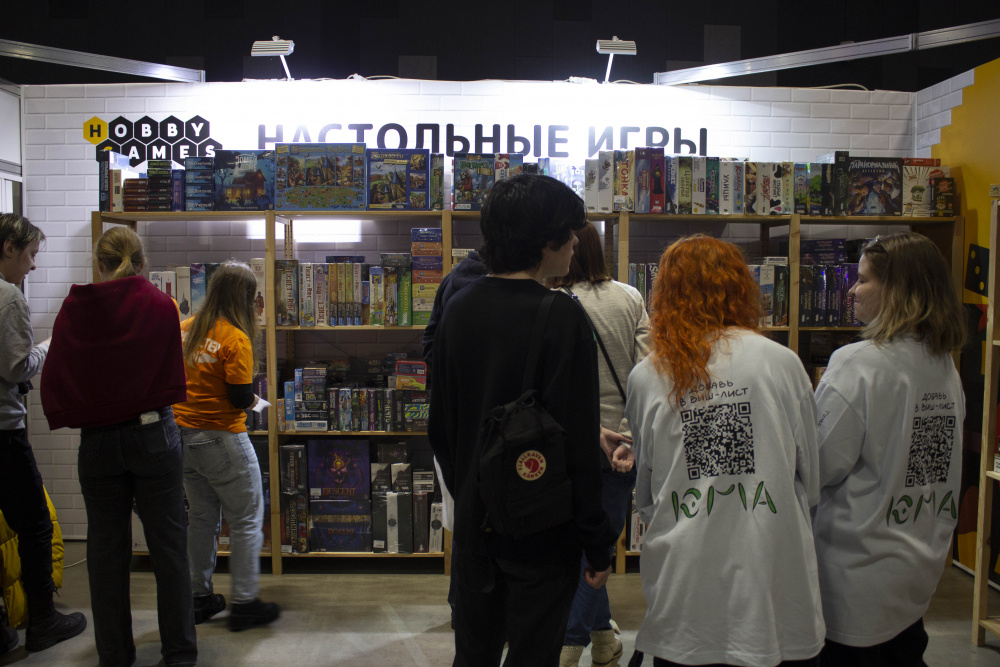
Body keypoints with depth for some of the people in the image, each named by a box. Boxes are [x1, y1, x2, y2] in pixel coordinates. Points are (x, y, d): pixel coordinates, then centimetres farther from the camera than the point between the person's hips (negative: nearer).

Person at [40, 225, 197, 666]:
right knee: (168, 546, 6)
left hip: (96, 442, 2)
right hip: (153, 434, -2)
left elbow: (52, 378, 2)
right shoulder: (159, 305, -8)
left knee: (106, 549, 13)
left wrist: (68, 414, 17)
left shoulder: (73, 308, -2)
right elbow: (174, 376, -3)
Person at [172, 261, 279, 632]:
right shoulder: (235, 338, -17)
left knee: (201, 517, 18)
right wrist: (252, 398, 3)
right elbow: (242, 398, -17)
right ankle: (244, 604, 12)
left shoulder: (187, 328, 3)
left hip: (183, 432, 7)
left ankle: (200, 597, 28)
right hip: (221, 439, -7)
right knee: (246, 520, 6)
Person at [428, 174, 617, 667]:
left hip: (473, 526, 6)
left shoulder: (459, 308, 2)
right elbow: (577, 443, -20)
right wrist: (598, 545, -12)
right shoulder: (560, 316, -18)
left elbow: (439, 427, 9)